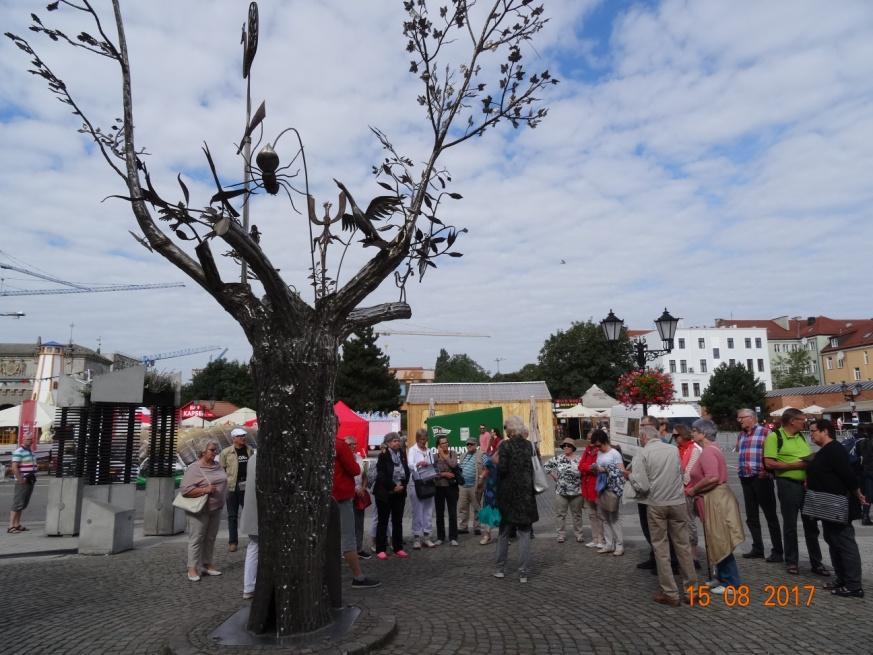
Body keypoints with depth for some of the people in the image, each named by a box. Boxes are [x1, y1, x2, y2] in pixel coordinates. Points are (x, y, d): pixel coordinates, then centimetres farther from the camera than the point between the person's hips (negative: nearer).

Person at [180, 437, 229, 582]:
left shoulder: (217, 465, 9)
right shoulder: (194, 468, -13)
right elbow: (184, 490, -18)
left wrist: (222, 499, 13)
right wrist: (205, 490, -24)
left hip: (216, 509, 7)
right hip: (200, 510, -7)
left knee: (210, 538, 13)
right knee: (196, 539, 0)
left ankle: (207, 565, 23)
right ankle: (192, 569, 8)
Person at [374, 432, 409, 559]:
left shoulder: (402, 454, 8)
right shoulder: (383, 456, -9)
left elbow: (407, 471, 8)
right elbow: (381, 475, -16)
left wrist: (402, 485, -6)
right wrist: (393, 486, -16)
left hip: (400, 492, 5)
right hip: (385, 493, -5)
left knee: (398, 521, 11)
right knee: (383, 521, 2)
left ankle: (398, 548, 19)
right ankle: (380, 550, 8)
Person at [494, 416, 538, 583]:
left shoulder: (505, 445, -11)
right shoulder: (529, 445, 1)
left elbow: (502, 468, -18)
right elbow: (534, 468, 4)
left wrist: (496, 461, 1)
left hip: (507, 494, -2)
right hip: (526, 493, 3)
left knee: (503, 532, 13)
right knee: (524, 533, 7)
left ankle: (501, 569, 21)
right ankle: (523, 572, 7)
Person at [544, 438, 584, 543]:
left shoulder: (579, 460, -2)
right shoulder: (558, 458, -2)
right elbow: (546, 465, 6)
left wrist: (583, 489, -2)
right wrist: (553, 475, 1)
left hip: (576, 492, 0)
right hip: (561, 492, 0)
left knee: (577, 514, 12)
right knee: (560, 514, 6)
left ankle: (578, 534, 24)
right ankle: (561, 534, 17)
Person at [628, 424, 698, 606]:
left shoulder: (642, 454, -10)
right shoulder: (674, 449, 3)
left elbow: (642, 486, -16)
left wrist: (631, 476, 2)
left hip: (656, 504, -4)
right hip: (678, 502, 4)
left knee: (661, 548, 6)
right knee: (683, 545, 14)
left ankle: (669, 593, 11)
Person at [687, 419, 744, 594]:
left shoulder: (708, 451, -18)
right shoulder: (711, 449, 14)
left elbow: (712, 477, -29)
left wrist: (693, 490, -17)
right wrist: (694, 489, 13)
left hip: (716, 501, -10)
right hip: (715, 500, 10)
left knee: (720, 542, -1)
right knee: (717, 542, 17)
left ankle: (731, 583, 8)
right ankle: (722, 578, 26)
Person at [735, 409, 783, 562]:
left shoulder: (764, 432, -8)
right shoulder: (740, 435, 14)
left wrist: (766, 470, -16)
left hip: (761, 478, -7)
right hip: (745, 479, 7)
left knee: (770, 515, 1)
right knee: (751, 516, 12)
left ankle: (777, 551, 8)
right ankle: (757, 548, 23)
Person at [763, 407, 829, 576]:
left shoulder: (801, 436, 12)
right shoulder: (774, 436, -10)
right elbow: (769, 463, -16)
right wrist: (795, 465, -19)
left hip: (807, 484, 6)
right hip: (788, 484, -6)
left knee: (811, 524, 11)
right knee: (790, 525, 5)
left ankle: (816, 562, 21)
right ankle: (791, 562, 17)